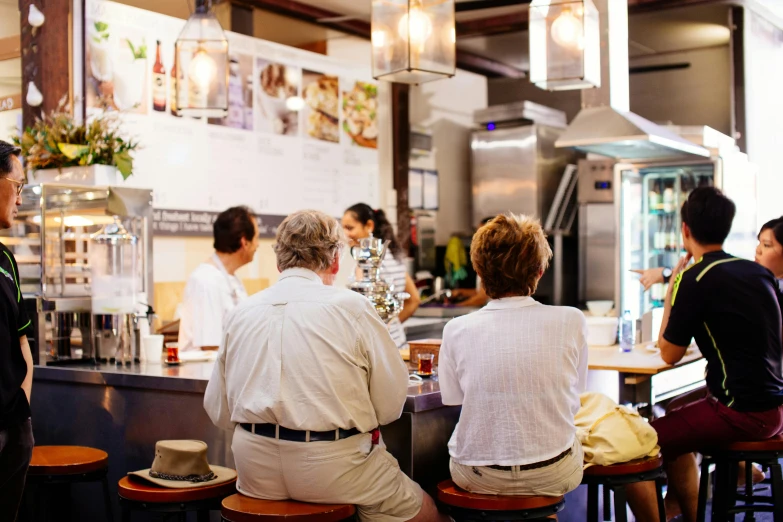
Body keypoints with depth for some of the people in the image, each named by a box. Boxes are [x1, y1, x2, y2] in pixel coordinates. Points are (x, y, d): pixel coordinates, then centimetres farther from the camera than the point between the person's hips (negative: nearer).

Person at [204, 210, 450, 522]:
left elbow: (218, 412, 9)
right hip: (329, 467, -6)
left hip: (255, 472, 6)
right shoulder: (351, 306, -8)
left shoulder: (241, 313, 5)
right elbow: (391, 403, -6)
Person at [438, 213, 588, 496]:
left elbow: (452, 398, 2)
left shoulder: (457, 331, -13)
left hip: (477, 477, 0)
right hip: (552, 475, 0)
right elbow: (574, 399, 3)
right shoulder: (570, 321, -12)